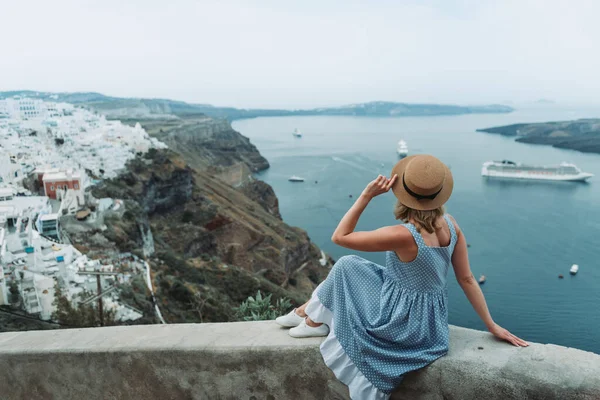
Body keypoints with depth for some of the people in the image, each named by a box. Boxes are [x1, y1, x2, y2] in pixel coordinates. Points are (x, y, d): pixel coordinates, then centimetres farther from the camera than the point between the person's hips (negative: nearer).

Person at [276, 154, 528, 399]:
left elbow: (339, 237, -20)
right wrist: (492, 326, 8)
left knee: (347, 266, 10)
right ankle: (312, 312, 36)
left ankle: (315, 318, 29)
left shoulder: (403, 235, -29)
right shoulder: (450, 224, -9)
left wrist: (366, 195, -21)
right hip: (430, 323, 7)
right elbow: (467, 279, -2)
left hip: (401, 323, -7)